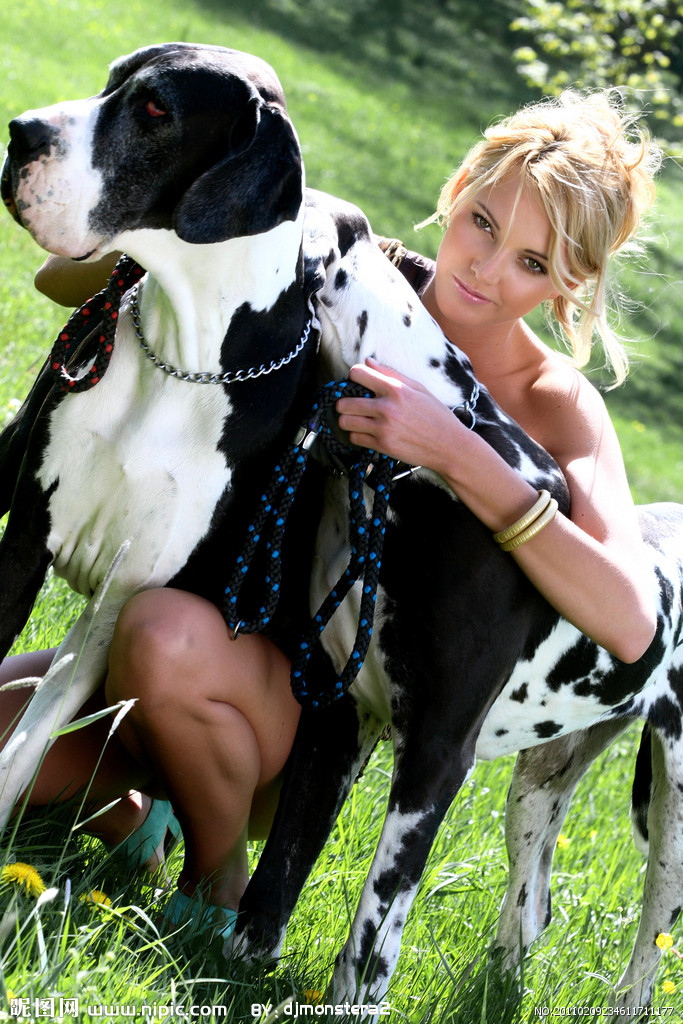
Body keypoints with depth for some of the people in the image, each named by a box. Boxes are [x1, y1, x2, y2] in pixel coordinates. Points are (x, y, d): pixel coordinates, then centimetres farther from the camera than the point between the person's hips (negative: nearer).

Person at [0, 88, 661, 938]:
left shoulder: (552, 405, -11)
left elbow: (628, 624, -30)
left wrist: (455, 453, -34)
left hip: (317, 710, -3)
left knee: (166, 636, -36)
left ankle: (217, 886, -9)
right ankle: (123, 802, 10)